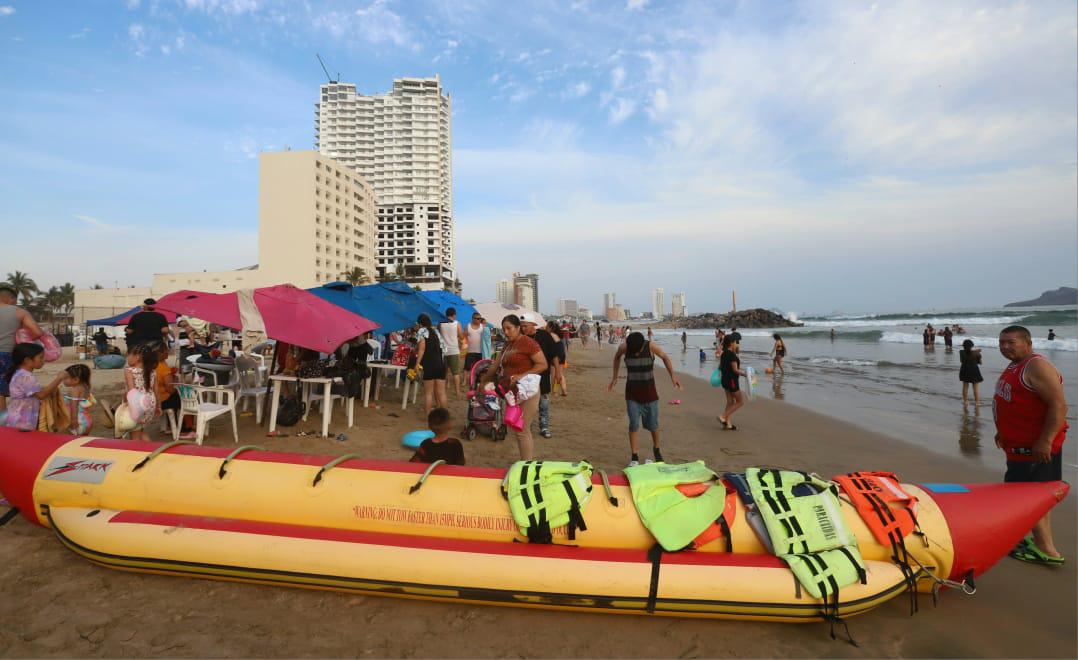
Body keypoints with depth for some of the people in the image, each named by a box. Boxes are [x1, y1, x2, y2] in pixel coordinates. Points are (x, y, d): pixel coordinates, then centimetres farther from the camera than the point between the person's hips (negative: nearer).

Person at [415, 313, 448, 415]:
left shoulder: (422, 331, 3)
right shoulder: (435, 332, 19)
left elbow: (422, 348, -9)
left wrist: (417, 363, -12)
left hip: (429, 364, -5)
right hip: (441, 362, 5)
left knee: (428, 392, 4)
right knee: (441, 392, 8)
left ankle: (429, 415, 6)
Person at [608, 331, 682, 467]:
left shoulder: (651, 347, -18)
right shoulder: (623, 348, -14)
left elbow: (665, 357, 0)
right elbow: (617, 357, 9)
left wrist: (673, 375, -7)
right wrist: (614, 377, 11)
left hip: (649, 391, 0)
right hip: (632, 393, 0)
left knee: (653, 424, 7)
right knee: (633, 424, -6)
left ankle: (656, 450, 33)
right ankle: (634, 457, 4)